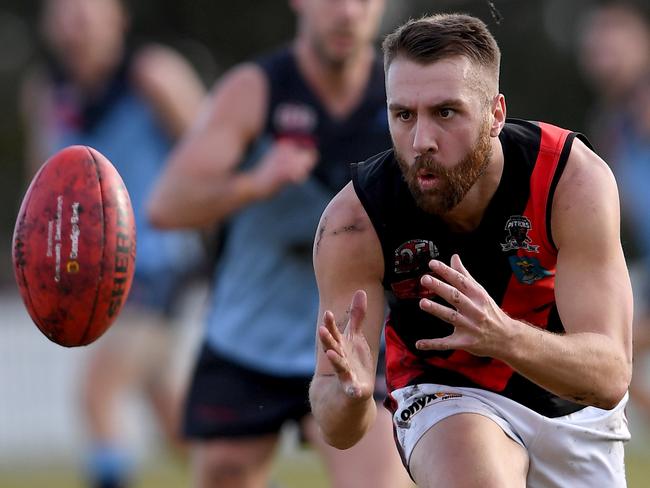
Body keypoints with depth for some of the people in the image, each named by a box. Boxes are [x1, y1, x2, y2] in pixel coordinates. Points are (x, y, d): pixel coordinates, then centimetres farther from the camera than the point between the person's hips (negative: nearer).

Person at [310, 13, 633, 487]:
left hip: (576, 409, 2)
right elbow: (338, 431, -26)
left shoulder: (575, 178, -28)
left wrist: (505, 338, -53)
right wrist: (349, 392, -50)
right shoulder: (354, 221, -27)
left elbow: (611, 377, -34)